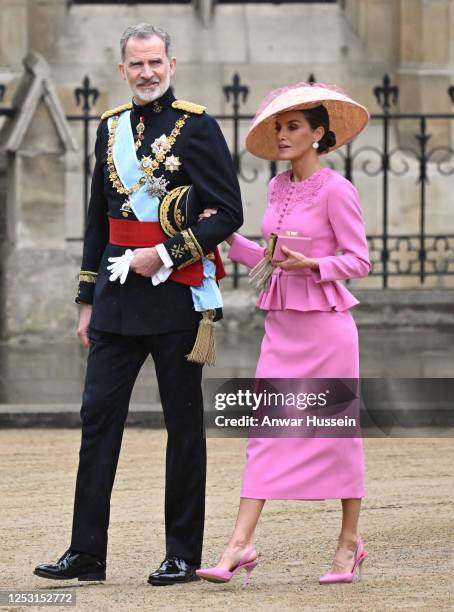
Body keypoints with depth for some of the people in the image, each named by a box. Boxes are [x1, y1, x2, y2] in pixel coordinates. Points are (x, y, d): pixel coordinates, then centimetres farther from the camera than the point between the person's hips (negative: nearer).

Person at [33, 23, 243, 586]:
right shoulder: (110, 128, 12)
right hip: (117, 297, 5)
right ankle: (86, 553, 2)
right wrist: (88, 301, 15)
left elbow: (228, 213, -9)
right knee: (98, 415, 0)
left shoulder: (197, 127, -5)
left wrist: (165, 254, -16)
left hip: (176, 295, -5)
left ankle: (183, 555, 10)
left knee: (183, 424, 3)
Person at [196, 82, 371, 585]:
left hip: (325, 321, -6)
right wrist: (227, 237, 8)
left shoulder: (335, 190, -9)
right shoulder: (278, 188, 11)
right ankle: (241, 544, -7)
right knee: (265, 429, -1)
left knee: (337, 430, 3)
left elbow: (358, 260, -9)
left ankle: (350, 543, 16)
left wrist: (310, 264, -22)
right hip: (282, 322, 6)